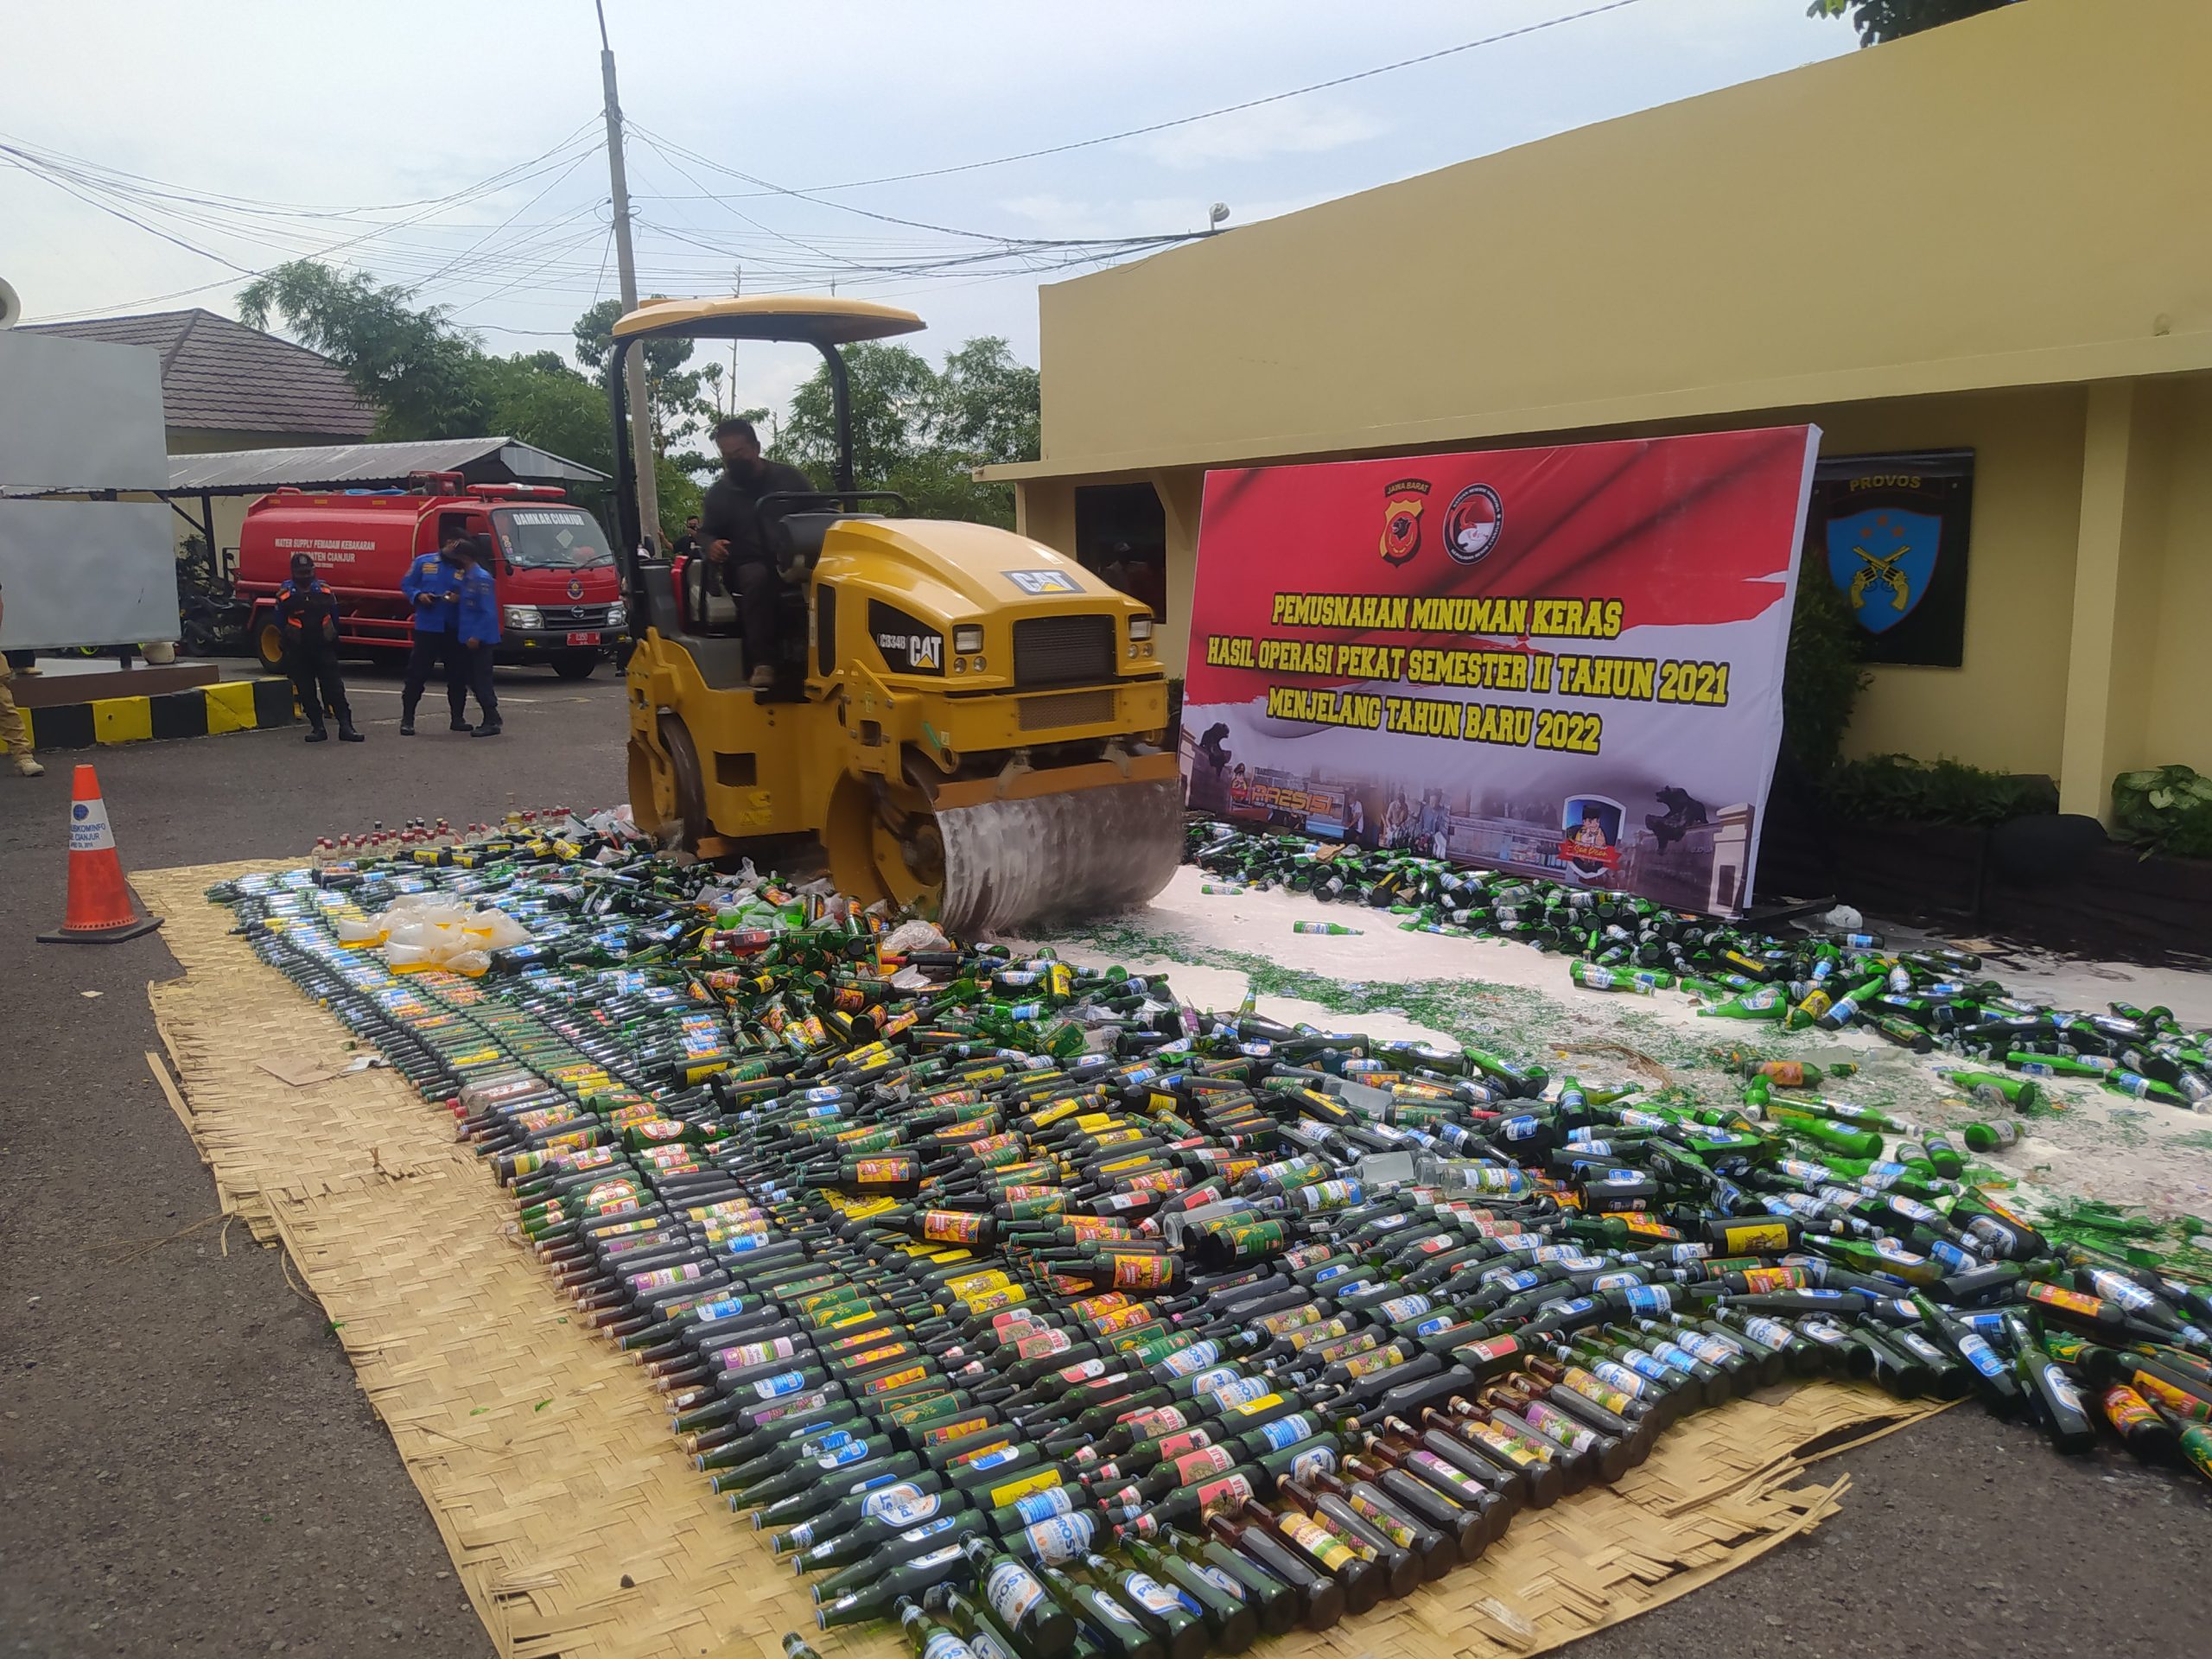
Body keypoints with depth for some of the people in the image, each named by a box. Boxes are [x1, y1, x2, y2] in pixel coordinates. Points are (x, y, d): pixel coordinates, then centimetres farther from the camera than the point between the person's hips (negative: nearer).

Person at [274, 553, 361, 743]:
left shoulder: (325, 591, 3)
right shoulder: (285, 595, -2)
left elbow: (335, 619, 11)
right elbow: (280, 625, 4)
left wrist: (333, 644, 13)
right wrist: (288, 646, 4)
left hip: (324, 648, 0)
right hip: (298, 653, 0)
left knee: (334, 688, -5)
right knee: (307, 692, 2)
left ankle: (345, 727, -8)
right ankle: (318, 728, 9)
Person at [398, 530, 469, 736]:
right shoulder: (424, 562, 4)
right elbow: (406, 584, 9)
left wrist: (459, 598, -14)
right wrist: (418, 596, -11)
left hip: (455, 630, 2)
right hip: (427, 627, -2)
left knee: (457, 675, 6)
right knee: (417, 674, -3)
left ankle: (457, 718, 18)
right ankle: (407, 719, 3)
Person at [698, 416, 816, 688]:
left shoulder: (789, 478, 11)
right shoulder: (718, 493, 14)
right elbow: (705, 533, 21)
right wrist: (710, 545, -6)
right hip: (748, 566, -1)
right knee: (758, 578, -39)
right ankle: (763, 663, -41)